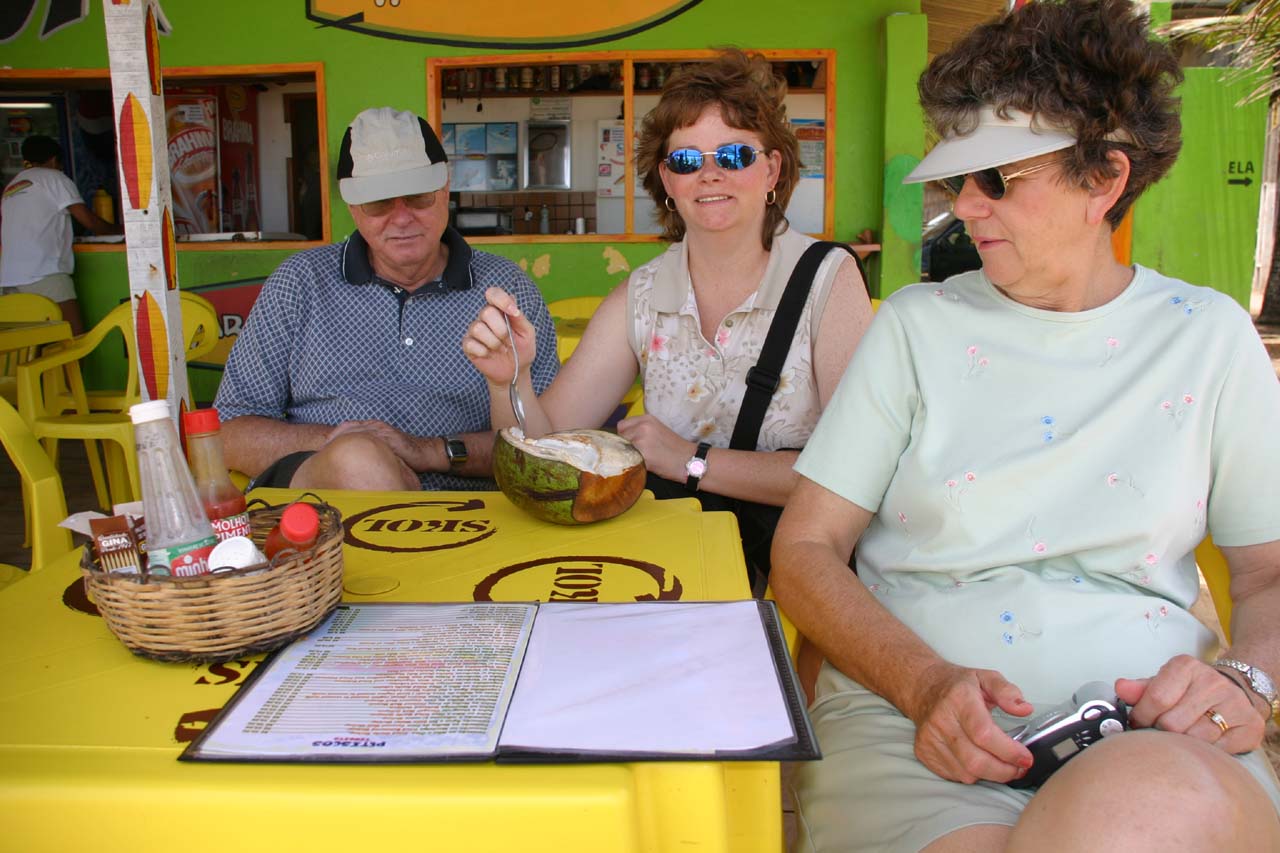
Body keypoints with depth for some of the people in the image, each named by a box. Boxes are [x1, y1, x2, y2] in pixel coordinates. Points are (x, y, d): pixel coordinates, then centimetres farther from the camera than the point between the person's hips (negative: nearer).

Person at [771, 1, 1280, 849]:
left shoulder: (1209, 335, 11)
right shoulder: (918, 324, 7)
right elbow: (804, 550, 2)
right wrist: (926, 682, -15)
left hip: (1146, 730, 2)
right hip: (905, 713, -1)